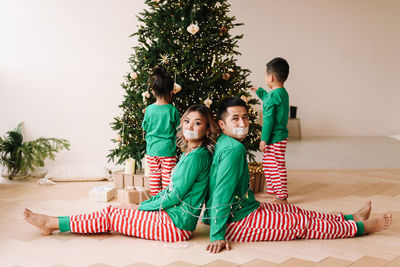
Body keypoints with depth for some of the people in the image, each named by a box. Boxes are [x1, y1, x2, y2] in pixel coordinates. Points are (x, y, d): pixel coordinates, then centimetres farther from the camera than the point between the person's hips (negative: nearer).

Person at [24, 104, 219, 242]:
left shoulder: (197, 156, -18)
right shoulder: (189, 153, 13)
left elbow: (175, 196, -17)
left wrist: (142, 208, -5)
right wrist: (143, 204, 9)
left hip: (177, 224, -8)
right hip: (172, 216, 8)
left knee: (110, 218, -4)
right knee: (111, 211, 4)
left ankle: (52, 223, 6)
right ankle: (51, 223, 10)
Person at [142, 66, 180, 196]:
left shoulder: (149, 109, -6)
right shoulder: (172, 110, -13)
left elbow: (145, 126, 7)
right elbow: (178, 127, -1)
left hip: (151, 149, 3)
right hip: (168, 150, -3)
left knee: (154, 176, 13)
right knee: (167, 177, 6)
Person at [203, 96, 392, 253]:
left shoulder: (223, 142, 6)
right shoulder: (234, 149, -24)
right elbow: (221, 193, -27)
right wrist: (217, 236, -27)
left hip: (244, 207, 10)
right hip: (235, 222, -10)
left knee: (296, 211, 16)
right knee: (301, 223, -2)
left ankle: (352, 218, 28)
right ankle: (361, 227, 9)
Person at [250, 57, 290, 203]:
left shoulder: (273, 95, -20)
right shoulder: (283, 93, 11)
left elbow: (268, 119, -20)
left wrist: (264, 139, -17)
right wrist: (259, 91, 48)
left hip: (275, 139, -10)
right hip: (279, 136, 10)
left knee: (277, 167, -5)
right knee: (267, 165, 20)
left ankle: (282, 196, 1)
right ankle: (272, 191, 30)